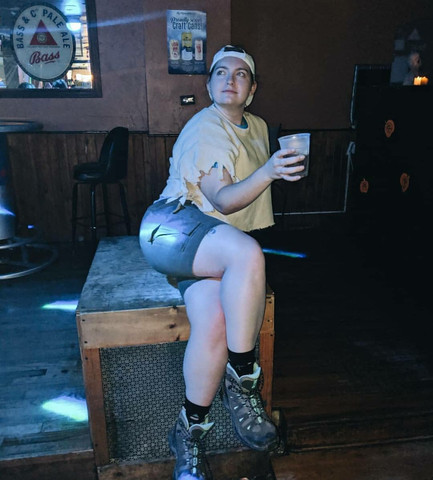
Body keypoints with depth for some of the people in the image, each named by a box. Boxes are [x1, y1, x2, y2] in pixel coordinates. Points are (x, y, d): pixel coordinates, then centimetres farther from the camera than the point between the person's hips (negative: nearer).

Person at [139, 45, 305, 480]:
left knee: (214, 322, -26)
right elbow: (223, 201, -18)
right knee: (247, 253, -38)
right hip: (173, 226, -6)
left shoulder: (258, 127, 22)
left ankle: (190, 432, -9)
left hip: (212, 247, 6)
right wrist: (268, 171, -31)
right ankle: (242, 382, -22)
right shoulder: (206, 128, -4)